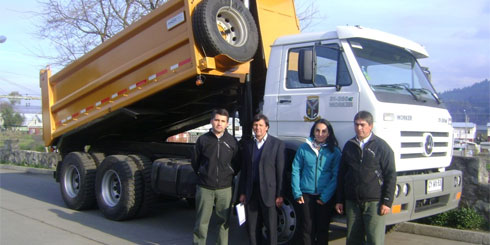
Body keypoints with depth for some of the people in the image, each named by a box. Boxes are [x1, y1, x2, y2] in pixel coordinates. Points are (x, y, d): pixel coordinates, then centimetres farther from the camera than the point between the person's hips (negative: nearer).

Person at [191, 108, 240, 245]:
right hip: (205, 188, -1)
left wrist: (229, 175, 7)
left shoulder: (232, 141, 2)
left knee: (224, 221, 10)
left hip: (225, 189, 1)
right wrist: (203, 175, 10)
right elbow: (195, 161, 10)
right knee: (201, 222, 3)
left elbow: (237, 164, 11)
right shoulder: (203, 140, 0)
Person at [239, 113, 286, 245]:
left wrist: (280, 194, -8)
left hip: (268, 192, -4)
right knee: (252, 227, 11)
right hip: (251, 192, 4)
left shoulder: (277, 144, -3)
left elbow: (281, 171, -6)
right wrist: (242, 192, 7)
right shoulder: (247, 145, 10)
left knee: (271, 227, 5)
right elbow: (244, 171, 11)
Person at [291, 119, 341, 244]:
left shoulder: (334, 151, 0)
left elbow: (336, 176, -3)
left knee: (323, 228, 9)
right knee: (307, 228, 5)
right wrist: (297, 192, -3)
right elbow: (295, 170, 4)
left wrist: (325, 196, -9)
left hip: (325, 197, 0)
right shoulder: (304, 148, 3)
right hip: (306, 195, 1)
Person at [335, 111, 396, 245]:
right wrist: (339, 200, 11)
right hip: (352, 202, 4)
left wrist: (387, 202, -9)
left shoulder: (381, 146, 0)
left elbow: (390, 176, -2)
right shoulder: (349, 146, 12)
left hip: (374, 202, -4)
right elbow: (341, 174, 14)